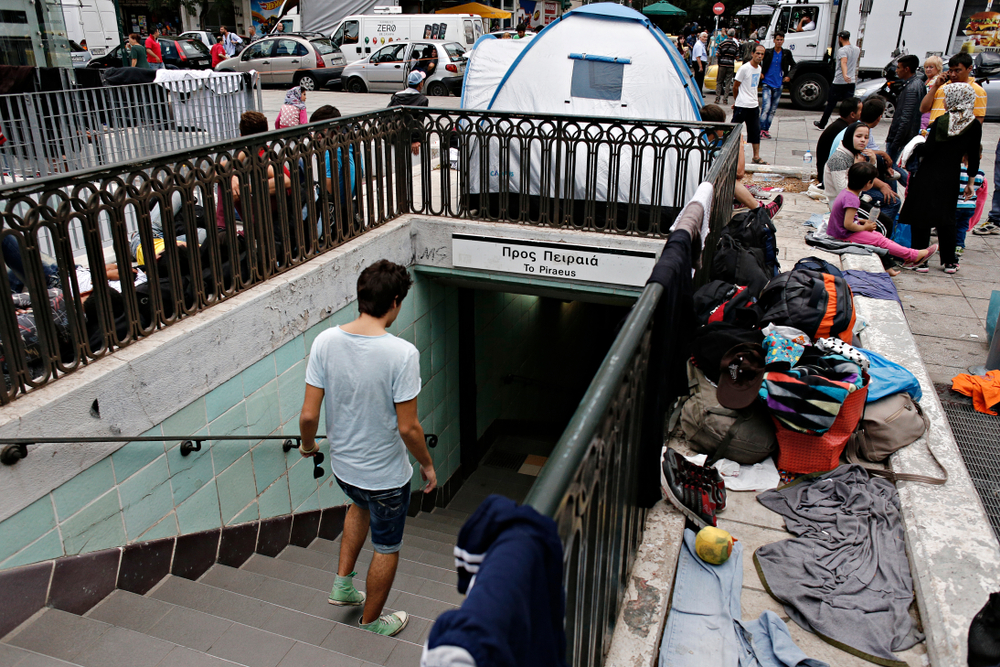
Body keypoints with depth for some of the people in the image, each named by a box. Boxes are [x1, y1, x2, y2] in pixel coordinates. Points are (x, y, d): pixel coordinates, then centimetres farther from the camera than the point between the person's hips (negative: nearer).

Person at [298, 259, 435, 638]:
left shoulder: (325, 342, -14)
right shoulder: (402, 353, -27)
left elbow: (309, 415, -9)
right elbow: (407, 427, -21)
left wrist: (308, 444, 12)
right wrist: (427, 464, -3)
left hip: (342, 466, 5)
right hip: (386, 475, -5)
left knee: (362, 504, 38)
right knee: (386, 548, 20)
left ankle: (343, 582, 41)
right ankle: (372, 622, 41)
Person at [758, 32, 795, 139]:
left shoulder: (787, 54, 5)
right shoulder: (767, 52, -1)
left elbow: (793, 65, 17)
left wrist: (789, 76, 3)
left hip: (778, 85, 3)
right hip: (767, 84, -3)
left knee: (773, 109, 5)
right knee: (766, 107, -14)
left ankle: (766, 129, 12)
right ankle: (761, 129, -11)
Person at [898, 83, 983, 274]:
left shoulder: (941, 121, -11)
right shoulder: (975, 126, 0)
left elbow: (928, 150, -15)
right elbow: (974, 157, 5)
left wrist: (916, 148, 6)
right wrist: (970, 182, 14)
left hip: (928, 176, -4)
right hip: (951, 177, 4)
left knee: (920, 216, 5)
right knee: (946, 218, 15)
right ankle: (949, 262, 18)